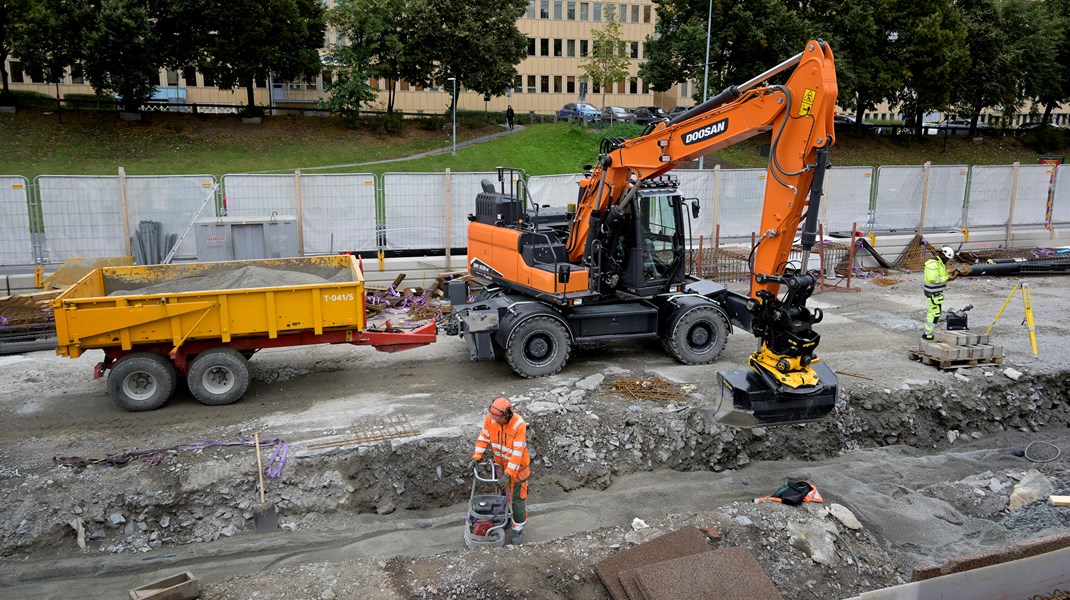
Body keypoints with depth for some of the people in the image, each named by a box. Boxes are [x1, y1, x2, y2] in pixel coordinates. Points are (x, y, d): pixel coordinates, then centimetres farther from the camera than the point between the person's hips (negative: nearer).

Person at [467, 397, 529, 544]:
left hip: (517, 466, -5)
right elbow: (483, 438, -5)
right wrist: (476, 458, -14)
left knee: (517, 497, 3)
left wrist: (508, 474, -33)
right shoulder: (490, 418, -18)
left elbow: (517, 453, -31)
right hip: (500, 463, 5)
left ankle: (518, 529, 17)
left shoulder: (519, 424, -33)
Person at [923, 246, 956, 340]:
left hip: (937, 292, 10)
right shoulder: (933, 264, -21)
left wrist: (949, 277, 1)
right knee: (936, 313, -4)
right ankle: (927, 334, 2)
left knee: (932, 311, 17)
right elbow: (933, 279, -29)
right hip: (933, 293, -10)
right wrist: (947, 278, -24)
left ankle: (927, 332, 27)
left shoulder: (940, 263, 12)